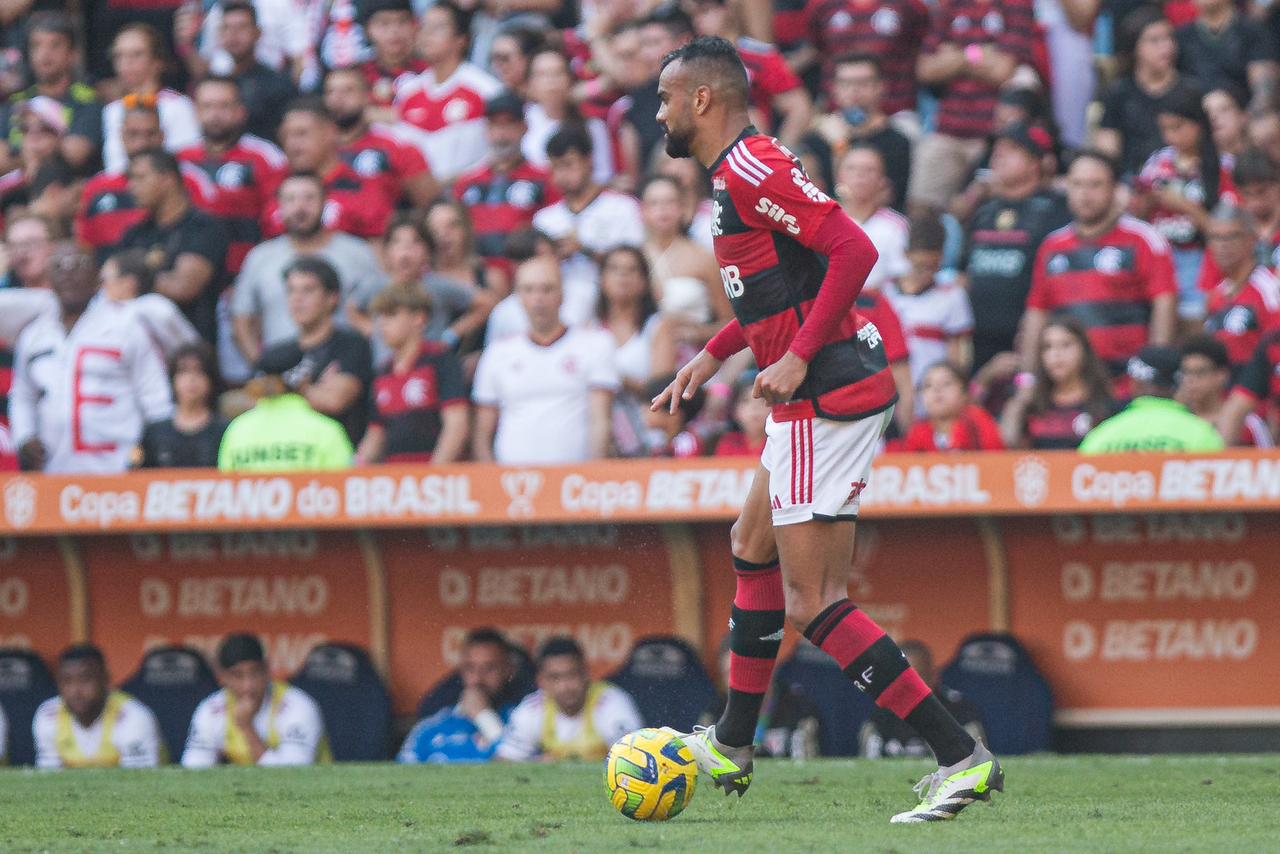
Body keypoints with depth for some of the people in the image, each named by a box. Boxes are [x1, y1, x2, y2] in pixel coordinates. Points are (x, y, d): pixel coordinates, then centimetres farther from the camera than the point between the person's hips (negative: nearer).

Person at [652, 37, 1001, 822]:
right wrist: (713, 356, 25)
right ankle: (732, 749, 38)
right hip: (822, 396, 11)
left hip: (825, 397, -11)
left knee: (812, 603, -11)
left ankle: (962, 758, -17)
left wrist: (799, 357, -24)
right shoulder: (738, 173, 17)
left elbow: (854, 251, -24)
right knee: (754, 547, 26)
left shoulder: (753, 170, -15)